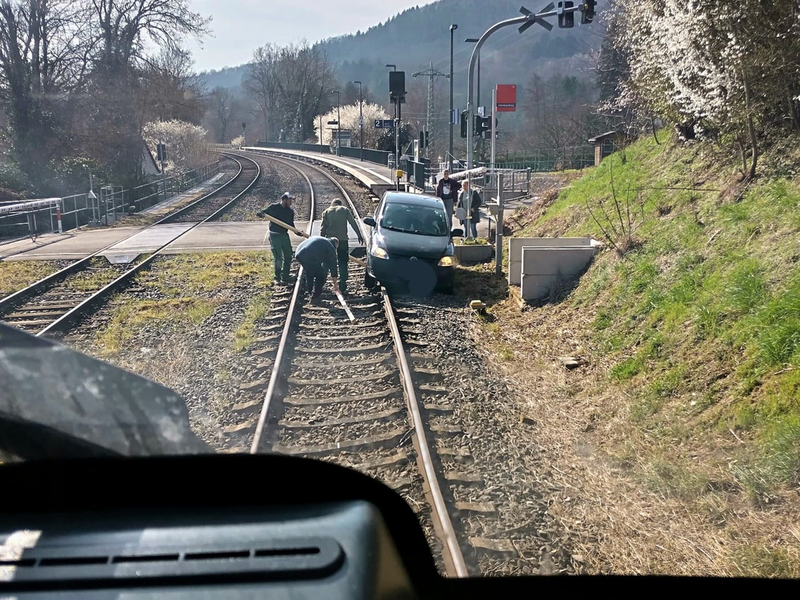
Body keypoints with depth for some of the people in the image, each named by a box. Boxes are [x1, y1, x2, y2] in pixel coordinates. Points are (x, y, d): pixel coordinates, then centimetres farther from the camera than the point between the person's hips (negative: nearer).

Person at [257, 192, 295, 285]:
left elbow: (291, 224, 12)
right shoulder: (274, 207, -8)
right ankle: (277, 278, 4)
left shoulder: (290, 211, 6)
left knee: (288, 256, 9)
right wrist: (260, 213, -28)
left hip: (284, 235, 6)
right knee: (278, 258, -7)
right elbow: (263, 212, -5)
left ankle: (285, 277, 21)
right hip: (275, 235, -6)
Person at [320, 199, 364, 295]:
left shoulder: (326, 212, 8)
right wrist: (359, 235, 6)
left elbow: (323, 228, 1)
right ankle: (342, 287, 0)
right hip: (342, 240, -1)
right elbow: (353, 223, 3)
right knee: (343, 263, 5)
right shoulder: (345, 210, 7)